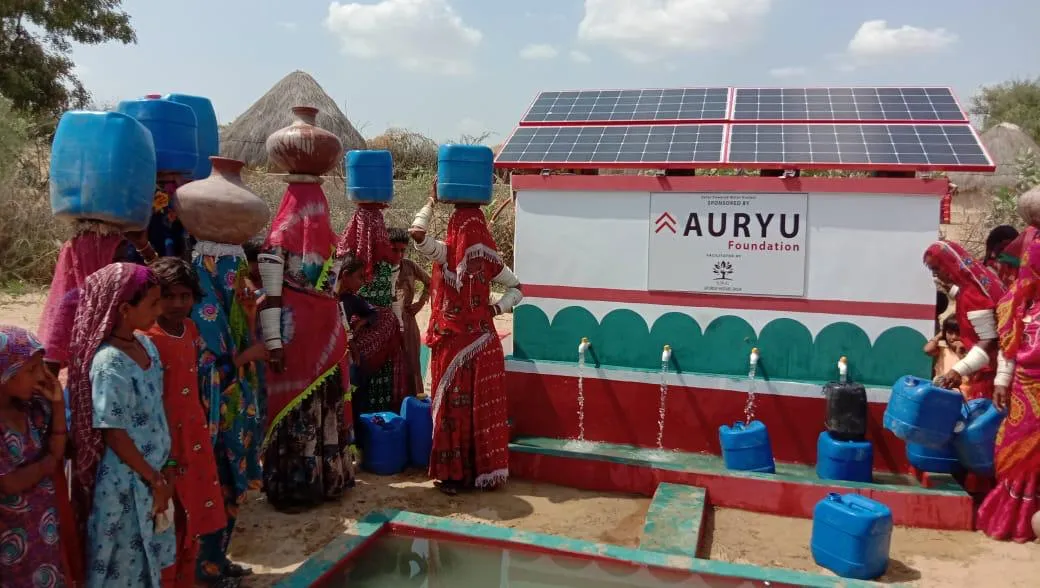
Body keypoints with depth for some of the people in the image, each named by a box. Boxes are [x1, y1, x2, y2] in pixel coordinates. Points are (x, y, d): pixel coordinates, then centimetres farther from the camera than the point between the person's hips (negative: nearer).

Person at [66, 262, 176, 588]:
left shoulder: (145, 344, -1)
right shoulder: (109, 363, -25)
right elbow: (113, 434, -21)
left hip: (150, 473, 7)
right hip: (125, 483, -7)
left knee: (147, 558, 22)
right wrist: (155, 479, -13)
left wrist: (160, 473, 11)